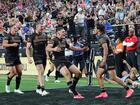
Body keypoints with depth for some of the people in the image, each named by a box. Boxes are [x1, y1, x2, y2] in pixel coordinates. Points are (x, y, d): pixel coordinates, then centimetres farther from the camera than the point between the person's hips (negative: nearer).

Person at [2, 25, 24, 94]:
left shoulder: (18, 37, 10)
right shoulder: (7, 36, -9)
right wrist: (12, 44, -34)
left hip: (16, 56, 6)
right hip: (9, 56, -6)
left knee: (19, 72, 0)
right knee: (13, 72, -10)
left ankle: (17, 89, 8)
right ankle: (7, 84, 18)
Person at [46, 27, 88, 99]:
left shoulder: (64, 41, 14)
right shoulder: (54, 40, -8)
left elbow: (71, 48, 30)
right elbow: (47, 48, -26)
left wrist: (81, 49, 30)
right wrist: (54, 49, -46)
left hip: (65, 60, 8)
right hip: (58, 61, -8)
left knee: (78, 73, 1)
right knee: (67, 74, -29)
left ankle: (72, 89, 22)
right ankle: (75, 94, -26)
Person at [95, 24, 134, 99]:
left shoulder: (102, 38, -14)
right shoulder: (104, 36, 15)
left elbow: (106, 49, -25)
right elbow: (110, 47, 22)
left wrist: (104, 60, -30)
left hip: (109, 58, -10)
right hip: (107, 59, 10)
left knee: (113, 77, -8)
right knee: (98, 75, 6)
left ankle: (129, 90, -1)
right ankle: (103, 93, 5)